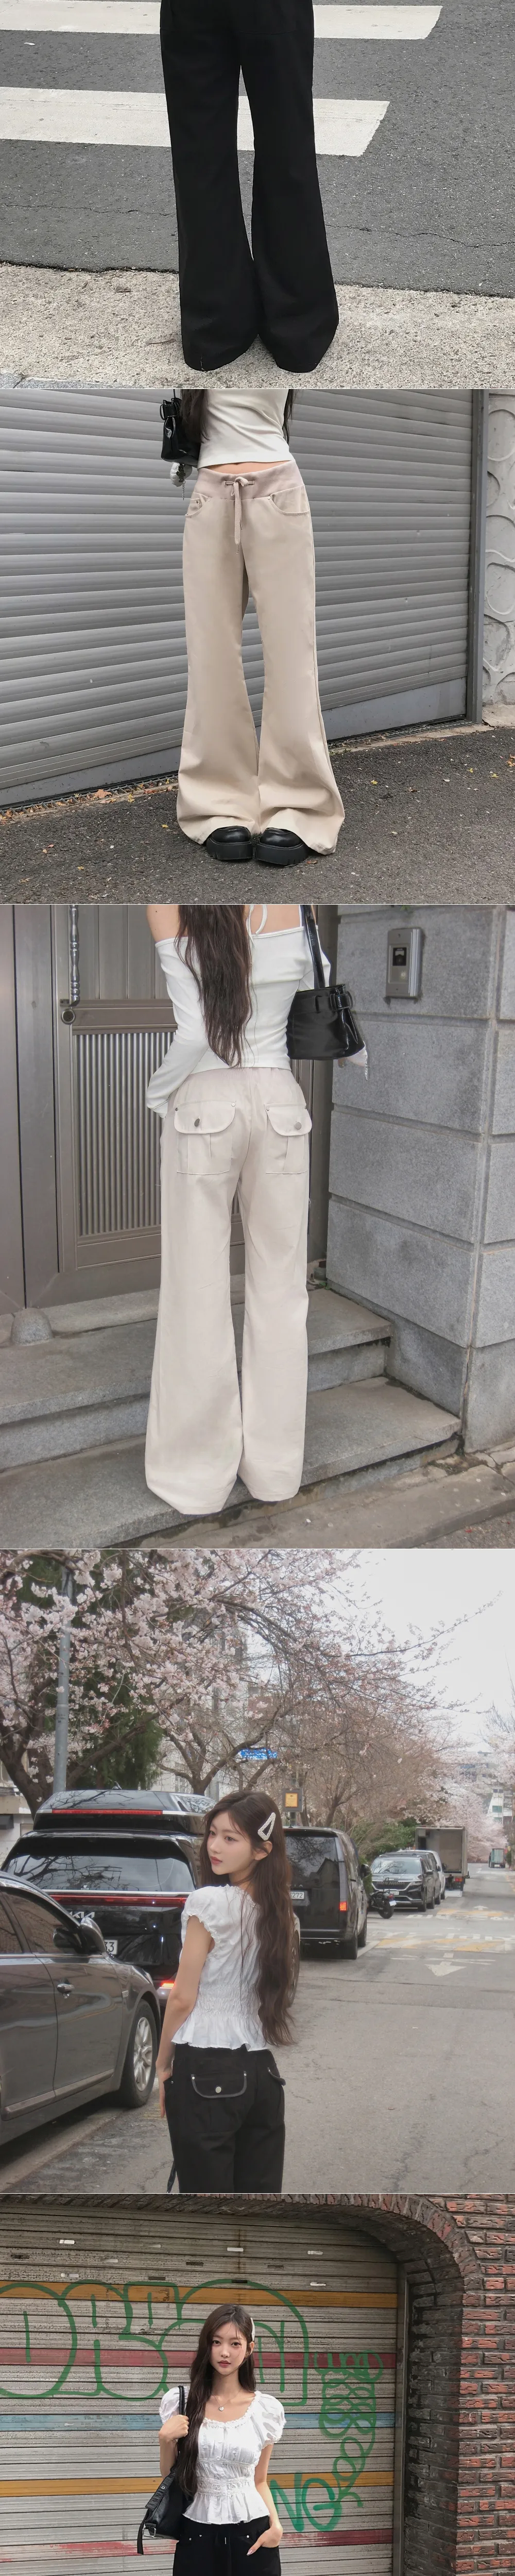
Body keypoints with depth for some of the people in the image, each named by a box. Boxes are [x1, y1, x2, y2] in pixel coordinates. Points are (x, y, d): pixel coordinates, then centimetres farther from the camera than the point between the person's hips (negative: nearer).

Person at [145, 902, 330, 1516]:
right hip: (279, 1102, 2)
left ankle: (198, 1474, 12)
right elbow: (318, 978, 14)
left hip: (203, 1104, -2)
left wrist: (156, 1092, 0)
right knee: (280, 1287, 10)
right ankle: (275, 1467, 18)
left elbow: (193, 1033, -15)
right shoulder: (287, 909, -4)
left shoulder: (169, 914, -11)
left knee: (198, 1292, 5)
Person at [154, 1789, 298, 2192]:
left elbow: (183, 1999, -10)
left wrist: (164, 2064, 2)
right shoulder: (279, 1912, 7)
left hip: (206, 2073, -7)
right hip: (261, 2071, 7)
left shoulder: (210, 1902, -14)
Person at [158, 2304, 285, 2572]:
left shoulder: (267, 2409, -3)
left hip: (251, 2535, 0)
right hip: (196, 2536, 0)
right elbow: (169, 2476, 6)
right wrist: (166, 2439, -12)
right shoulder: (180, 2401, -3)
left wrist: (276, 2525, -8)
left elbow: (260, 2482, 9)